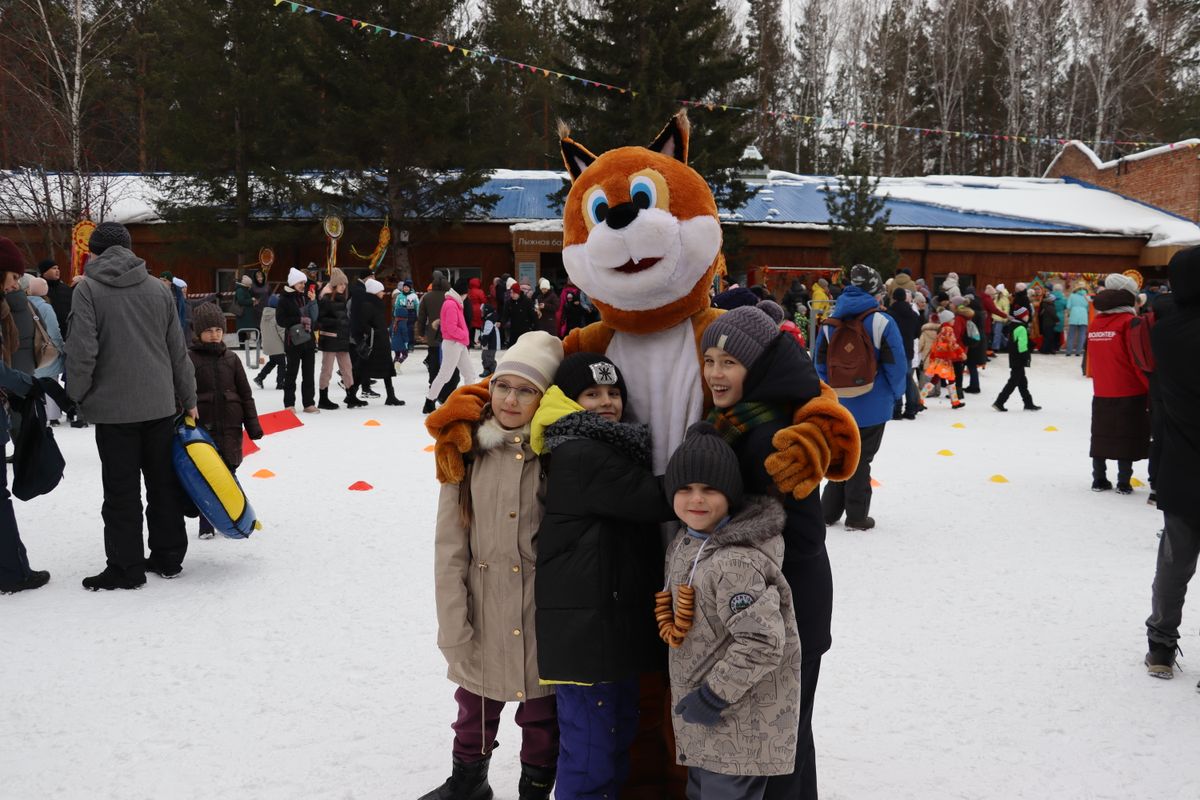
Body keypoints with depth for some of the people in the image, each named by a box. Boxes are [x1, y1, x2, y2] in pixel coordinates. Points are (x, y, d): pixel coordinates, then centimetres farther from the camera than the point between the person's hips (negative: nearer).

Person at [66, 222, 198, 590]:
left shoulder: (87, 290, -7)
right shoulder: (158, 289, 4)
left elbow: (82, 352, -14)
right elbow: (178, 351, 7)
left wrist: (76, 395, 2)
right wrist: (188, 399, 16)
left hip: (113, 407, -4)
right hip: (160, 404, 4)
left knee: (121, 491, 3)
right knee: (163, 484, 13)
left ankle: (126, 567, 7)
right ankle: (168, 557, 21)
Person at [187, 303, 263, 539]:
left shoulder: (231, 359, 7)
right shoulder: (189, 359, -2)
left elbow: (245, 394, 10)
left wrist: (253, 424, 7)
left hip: (230, 426, 3)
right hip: (202, 427, -2)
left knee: (229, 473, 8)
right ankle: (206, 525, 10)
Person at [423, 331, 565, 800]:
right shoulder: (467, 453, -3)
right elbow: (451, 548, -3)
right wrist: (454, 627, -7)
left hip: (541, 616, -2)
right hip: (483, 614, 3)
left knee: (540, 714, 14)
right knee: (475, 708, 22)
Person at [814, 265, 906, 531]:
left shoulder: (830, 322, 0)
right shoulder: (882, 322, -14)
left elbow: (819, 363, 4)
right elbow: (896, 366, -13)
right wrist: (896, 394, 4)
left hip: (838, 406, 4)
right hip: (872, 406, -4)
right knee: (861, 459, 6)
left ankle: (829, 511, 21)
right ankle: (856, 516, 11)